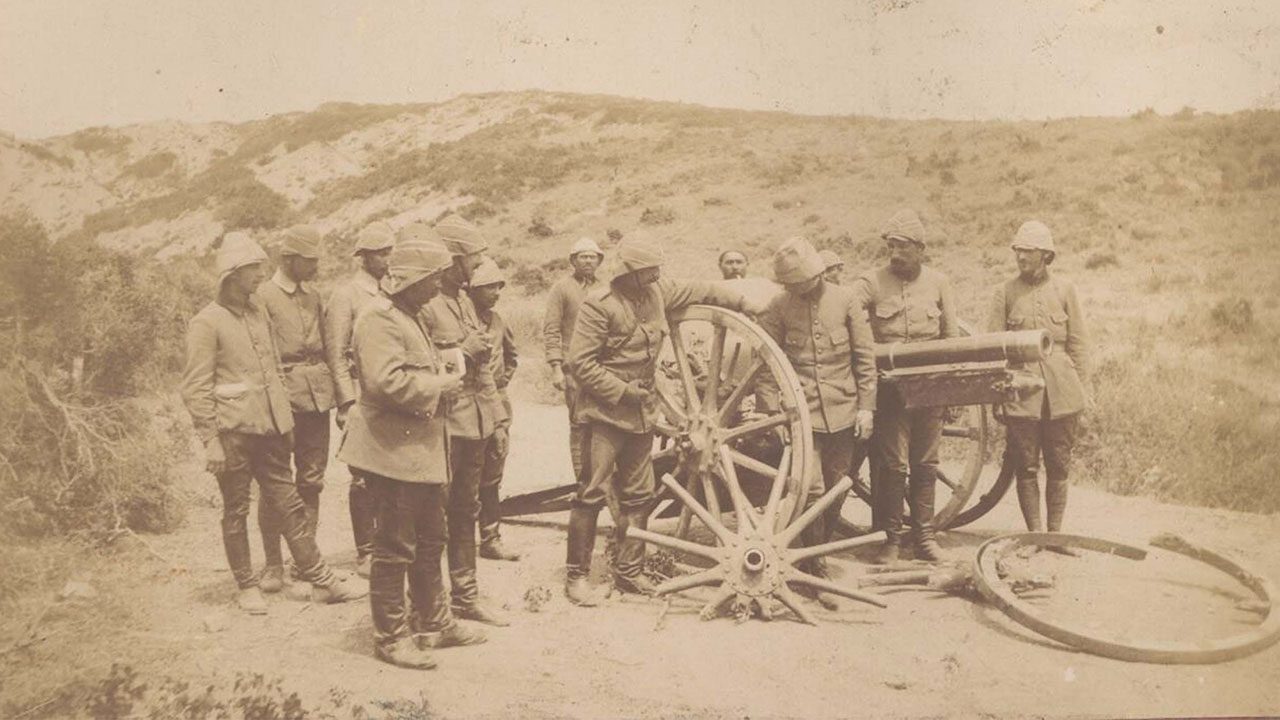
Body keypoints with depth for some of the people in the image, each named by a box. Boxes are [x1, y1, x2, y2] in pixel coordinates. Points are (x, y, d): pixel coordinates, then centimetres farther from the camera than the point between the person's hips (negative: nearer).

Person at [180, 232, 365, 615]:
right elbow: (195, 388, -11)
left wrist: (284, 416, 15)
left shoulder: (259, 312, 10)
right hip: (233, 429, -6)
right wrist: (210, 440, -14)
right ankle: (247, 586, 21)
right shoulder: (207, 322, -10)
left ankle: (320, 579, 13)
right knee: (236, 510, 7)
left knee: (289, 503, 9)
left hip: (268, 425, 6)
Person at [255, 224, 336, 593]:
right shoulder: (263, 296, -4)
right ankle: (273, 564, 12)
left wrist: (337, 393, 13)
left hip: (317, 398, 5)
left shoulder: (314, 296, 14)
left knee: (311, 482, 9)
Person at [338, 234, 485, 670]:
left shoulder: (409, 316, 18)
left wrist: (443, 376, 9)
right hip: (393, 450, -11)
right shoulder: (379, 318, -17)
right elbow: (387, 382, -28)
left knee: (430, 541, 18)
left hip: (422, 449, 11)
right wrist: (441, 385, -16)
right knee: (395, 548, 0)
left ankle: (435, 623, 31)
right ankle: (390, 637, 12)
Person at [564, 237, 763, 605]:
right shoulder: (599, 305, -16)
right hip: (606, 412, -7)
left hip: (643, 411, 8)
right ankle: (576, 574, 6)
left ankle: (629, 571, 23)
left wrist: (743, 302, 16)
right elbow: (579, 362, -18)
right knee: (593, 493, -6)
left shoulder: (658, 292, 4)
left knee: (638, 495, 12)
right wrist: (621, 390, -18)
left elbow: (700, 291, 19)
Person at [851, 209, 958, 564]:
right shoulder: (872, 283, -2)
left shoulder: (937, 283, 7)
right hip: (889, 386, -3)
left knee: (926, 464, 9)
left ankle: (925, 535, 19)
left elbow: (952, 338, 11)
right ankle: (891, 538, 9)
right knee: (893, 464, -2)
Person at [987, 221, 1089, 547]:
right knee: (1026, 468, 2)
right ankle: (1034, 534, 13)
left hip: (1061, 392, 1)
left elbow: (1078, 344, 9)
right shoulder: (1005, 292, 2)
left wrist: (1080, 388, 6)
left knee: (1058, 467, 7)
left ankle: (1055, 532, 19)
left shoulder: (1064, 289, 5)